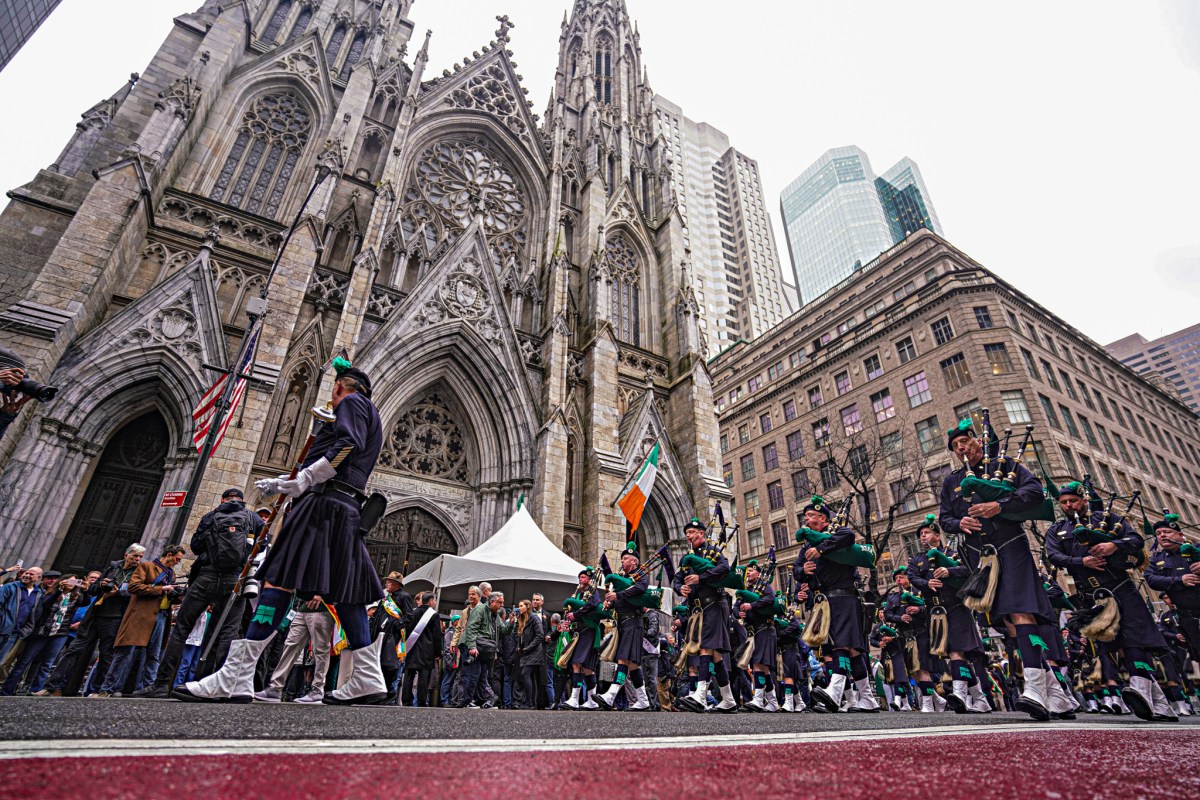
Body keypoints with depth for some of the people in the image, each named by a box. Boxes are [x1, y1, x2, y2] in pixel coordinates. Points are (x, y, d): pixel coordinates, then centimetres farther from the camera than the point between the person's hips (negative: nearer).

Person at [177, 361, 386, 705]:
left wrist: (300, 482, -13)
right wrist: (284, 484, 29)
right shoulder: (370, 417, 32)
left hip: (326, 506, -10)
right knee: (345, 593, 5)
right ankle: (367, 681, 3)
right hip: (346, 511, 10)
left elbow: (348, 445, -16)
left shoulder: (351, 403, 4)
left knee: (279, 581, -12)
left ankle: (233, 680, -13)